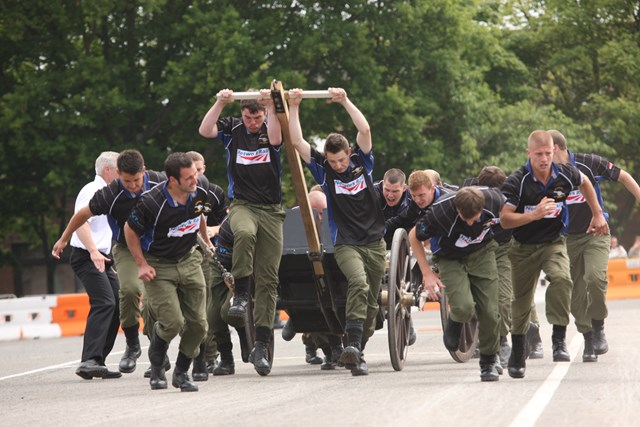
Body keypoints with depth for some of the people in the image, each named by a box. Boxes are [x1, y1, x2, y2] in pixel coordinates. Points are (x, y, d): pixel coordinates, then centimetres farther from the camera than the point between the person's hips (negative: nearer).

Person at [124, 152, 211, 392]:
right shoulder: (151, 202, -27)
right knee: (173, 322, -17)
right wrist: (141, 264, -11)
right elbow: (130, 230, -10)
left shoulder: (200, 189, -11)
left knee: (198, 324, -1)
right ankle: (157, 368, 12)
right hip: (158, 266, -5)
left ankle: (181, 373, 20)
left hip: (188, 261, 5)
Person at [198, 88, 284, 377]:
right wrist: (220, 103, -21)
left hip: (271, 209, 1)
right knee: (244, 233, -40)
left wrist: (270, 106, -22)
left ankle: (261, 345, 0)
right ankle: (240, 295, -26)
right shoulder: (232, 129, 5)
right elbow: (205, 131, -12)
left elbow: (276, 139, -19)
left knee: (268, 279, -2)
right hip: (242, 204, -1)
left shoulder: (272, 128, 4)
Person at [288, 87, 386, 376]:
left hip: (374, 241, 3)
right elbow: (297, 141, -8)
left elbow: (365, 130, -10)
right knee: (358, 283, -29)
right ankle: (352, 345, -39)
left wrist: (345, 101, -13)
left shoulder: (362, 162, 3)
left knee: (371, 302, 5)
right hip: (346, 244, -3)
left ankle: (357, 354, 18)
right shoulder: (323, 170, 0)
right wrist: (294, 106, -11)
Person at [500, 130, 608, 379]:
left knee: (562, 279, -29)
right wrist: (534, 215, -35)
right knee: (521, 300, 8)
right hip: (523, 247, -1)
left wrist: (597, 215, 15)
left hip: (553, 243, 1)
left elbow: (584, 183, 15)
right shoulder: (516, 182, -19)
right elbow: (504, 220, -22)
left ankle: (559, 339, -24)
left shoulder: (565, 175, -10)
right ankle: (517, 354, 27)